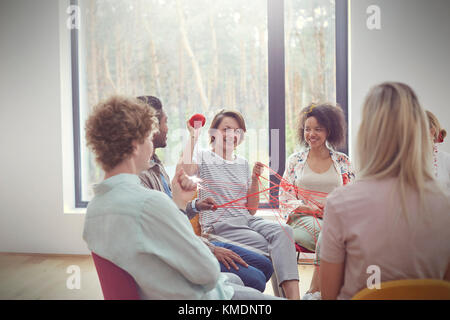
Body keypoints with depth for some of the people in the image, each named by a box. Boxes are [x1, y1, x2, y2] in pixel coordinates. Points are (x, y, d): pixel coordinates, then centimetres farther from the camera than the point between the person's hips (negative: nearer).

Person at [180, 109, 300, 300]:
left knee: (283, 231, -28)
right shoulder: (204, 158, 6)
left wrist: (255, 180, 4)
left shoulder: (243, 164, 20)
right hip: (218, 225, -5)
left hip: (247, 221, 5)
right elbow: (184, 169, -22)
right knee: (275, 248, -28)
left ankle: (292, 294, -39)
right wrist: (193, 137, -11)